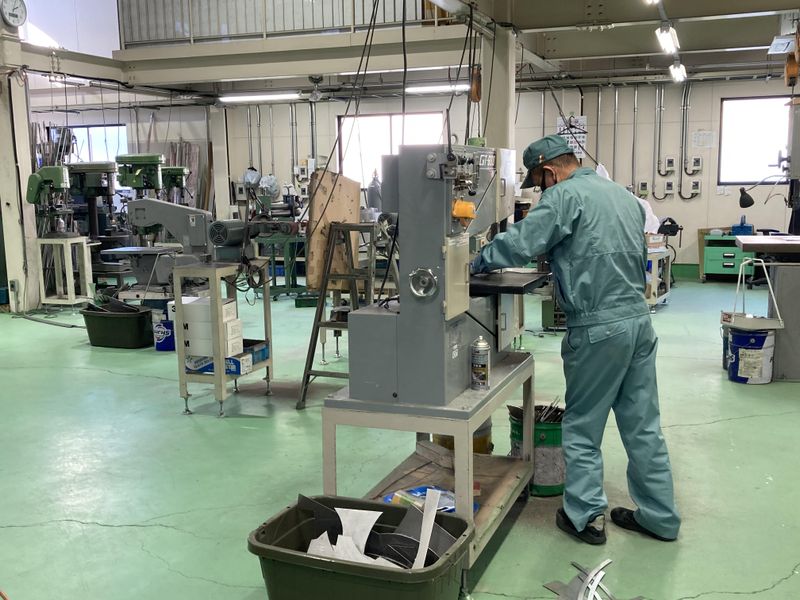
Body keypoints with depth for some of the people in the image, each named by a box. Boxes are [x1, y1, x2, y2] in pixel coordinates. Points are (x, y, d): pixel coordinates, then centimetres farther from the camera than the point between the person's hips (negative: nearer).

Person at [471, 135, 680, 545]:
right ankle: (659, 517, 22)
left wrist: (476, 264, -1)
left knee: (582, 427, 7)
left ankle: (586, 517, 14)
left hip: (598, 328, -8)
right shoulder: (623, 195, 15)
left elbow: (519, 242, -16)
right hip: (639, 318, 8)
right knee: (643, 425, 14)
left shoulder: (565, 195, -10)